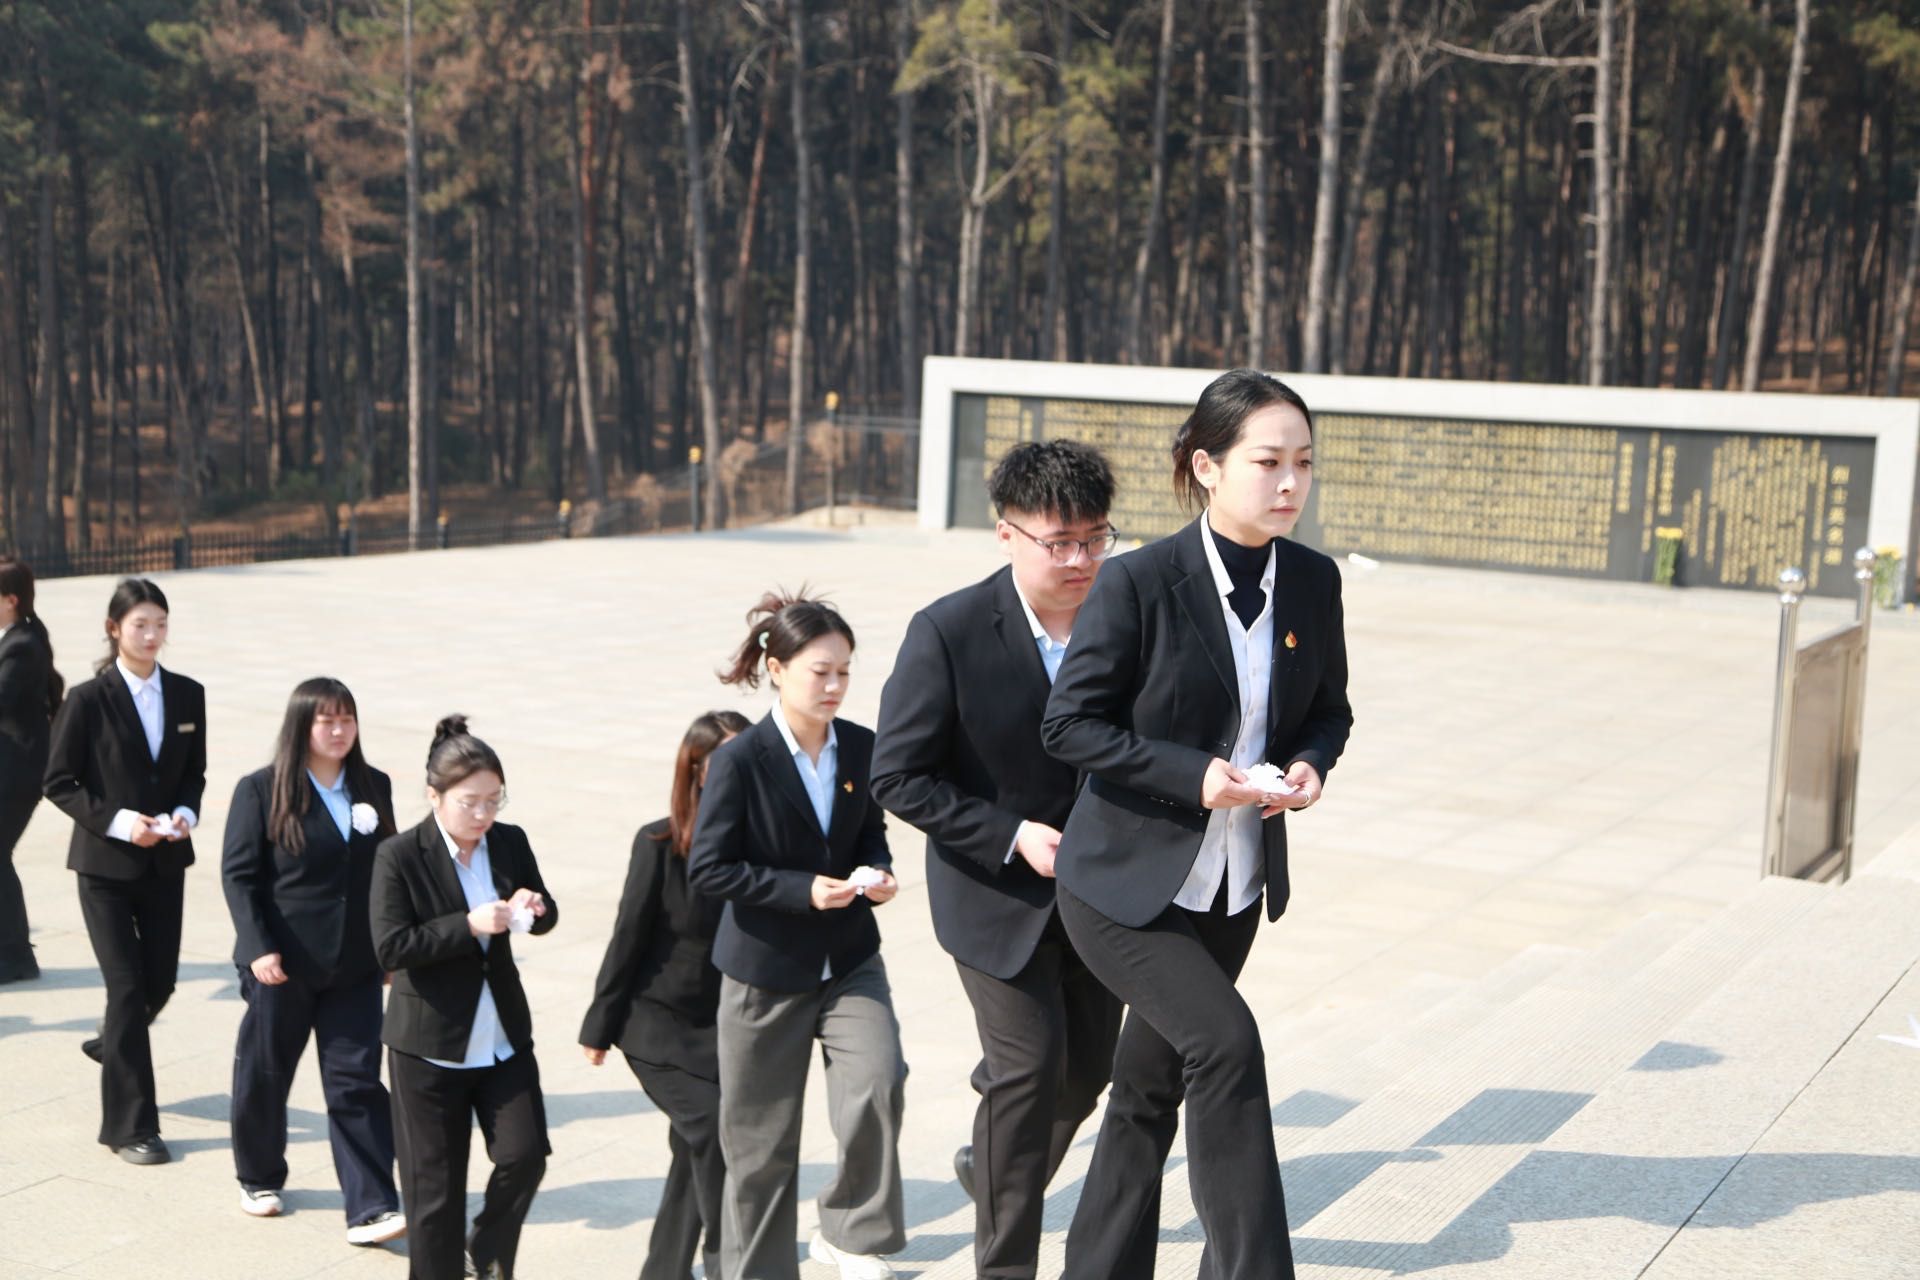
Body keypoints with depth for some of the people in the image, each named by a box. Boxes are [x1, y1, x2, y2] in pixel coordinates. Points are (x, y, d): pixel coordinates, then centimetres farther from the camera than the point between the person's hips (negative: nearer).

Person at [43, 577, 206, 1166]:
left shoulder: (187, 694, 2)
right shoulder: (89, 699, -9)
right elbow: (59, 782, -6)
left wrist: (186, 812, -9)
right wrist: (115, 820, -18)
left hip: (165, 861, 4)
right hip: (106, 864, -4)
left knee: (160, 980, 11)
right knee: (126, 985, -6)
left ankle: (114, 1046, 46)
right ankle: (130, 1125, 4)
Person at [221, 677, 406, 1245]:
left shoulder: (374, 787, 5)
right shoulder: (261, 790, -6)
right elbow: (238, 874, -8)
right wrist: (259, 947, -16)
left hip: (354, 967, 2)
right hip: (283, 963, -2)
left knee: (357, 1082, -2)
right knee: (264, 1074, 13)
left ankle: (370, 1210, -2)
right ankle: (260, 1179, 36)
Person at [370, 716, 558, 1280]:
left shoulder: (510, 842, 0)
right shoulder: (399, 856, -13)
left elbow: (546, 912, 13)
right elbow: (390, 948, -19)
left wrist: (535, 909, -12)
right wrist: (469, 925, -27)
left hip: (504, 1037, 4)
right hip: (430, 1044, -4)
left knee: (525, 1152, -2)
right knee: (435, 1186, 5)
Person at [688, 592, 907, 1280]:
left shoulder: (861, 747, -2)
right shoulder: (739, 761, -15)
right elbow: (707, 868, -13)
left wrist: (875, 872, -9)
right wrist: (803, 890, -21)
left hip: (849, 960, 3)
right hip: (766, 971, -3)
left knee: (878, 1085, -19)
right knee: (761, 1142, 8)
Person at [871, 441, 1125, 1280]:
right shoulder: (948, 634, -19)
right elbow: (898, 777, -14)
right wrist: (1013, 834, -21)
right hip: (997, 892, -4)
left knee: (1087, 1067, 14)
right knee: (1031, 1061, -8)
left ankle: (992, 1170, 44)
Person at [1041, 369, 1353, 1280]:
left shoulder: (1314, 581, -2)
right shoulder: (1139, 584, -18)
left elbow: (1328, 710, 11)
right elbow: (1070, 724, -14)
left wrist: (1311, 764, -12)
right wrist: (1194, 775, -24)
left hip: (1235, 885, 5)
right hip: (1126, 882, -5)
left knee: (1150, 1088, 15)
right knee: (1225, 1042, -22)